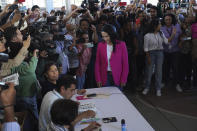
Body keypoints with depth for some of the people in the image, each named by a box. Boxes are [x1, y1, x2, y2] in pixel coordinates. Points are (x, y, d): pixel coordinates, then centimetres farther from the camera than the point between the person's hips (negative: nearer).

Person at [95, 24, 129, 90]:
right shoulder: (100, 45, 1)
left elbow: (125, 63, -3)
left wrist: (123, 79, -5)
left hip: (117, 77, -1)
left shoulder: (121, 45, -5)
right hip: (105, 77, 1)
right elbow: (97, 63, 5)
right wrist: (98, 79, 0)